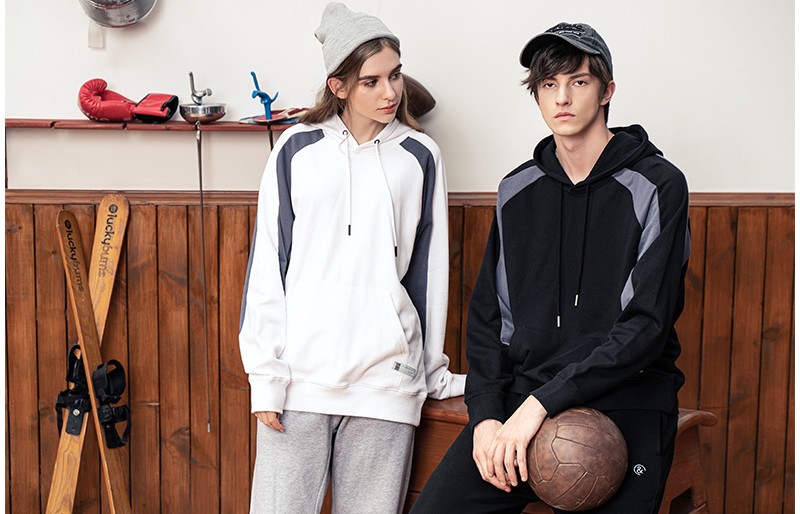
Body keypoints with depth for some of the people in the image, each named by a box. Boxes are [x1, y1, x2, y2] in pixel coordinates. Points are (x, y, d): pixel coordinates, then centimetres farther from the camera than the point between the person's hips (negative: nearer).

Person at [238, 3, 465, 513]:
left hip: (386, 378, 1)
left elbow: (428, 270, 11)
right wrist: (265, 375, -1)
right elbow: (268, 266, 3)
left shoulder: (420, 156, 7)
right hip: (300, 373, 0)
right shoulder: (297, 149, 4)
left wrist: (434, 371, 14)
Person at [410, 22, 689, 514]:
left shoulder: (657, 185, -3)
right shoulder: (517, 191, 10)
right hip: (524, 399, 3)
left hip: (624, 408, -3)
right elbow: (488, 315, 10)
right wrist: (486, 413, -5)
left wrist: (543, 401, -18)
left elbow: (647, 325, -12)